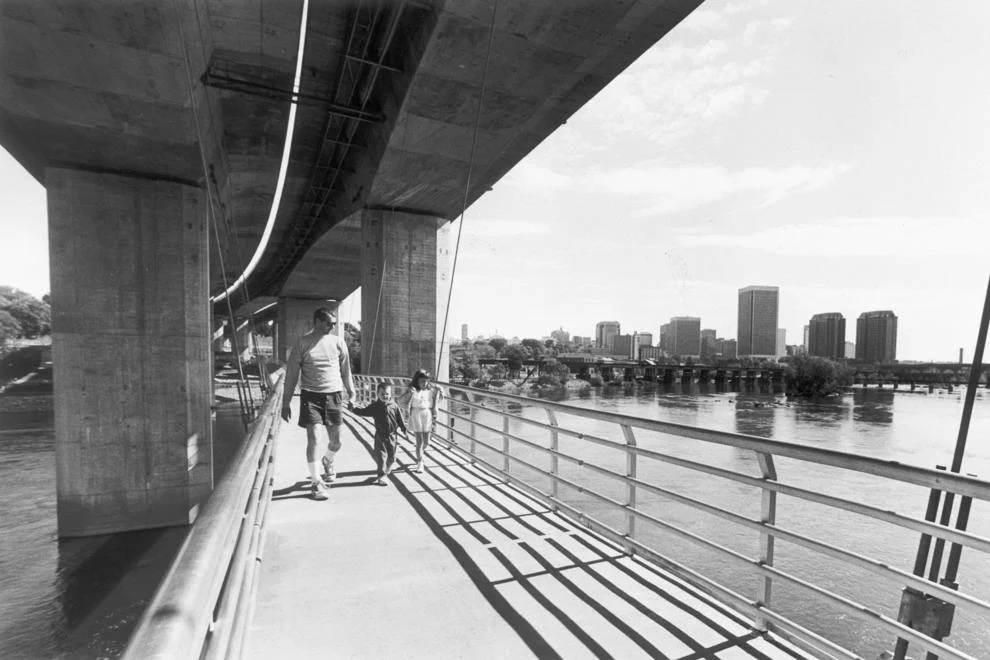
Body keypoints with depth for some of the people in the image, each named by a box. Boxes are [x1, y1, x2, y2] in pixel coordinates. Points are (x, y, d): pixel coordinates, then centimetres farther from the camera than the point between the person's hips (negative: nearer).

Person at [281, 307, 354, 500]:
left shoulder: (338, 342, 4)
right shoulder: (302, 343, -4)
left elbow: (345, 368, 16)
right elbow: (291, 373, -1)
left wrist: (350, 390, 20)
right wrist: (286, 403, -1)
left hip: (333, 395, 3)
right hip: (310, 396, -2)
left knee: (335, 442, 8)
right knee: (314, 440, -9)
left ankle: (328, 461, 43)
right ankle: (315, 482, 10)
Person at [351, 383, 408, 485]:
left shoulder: (394, 406, -4)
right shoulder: (375, 406, -4)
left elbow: (400, 419, 0)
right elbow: (364, 412, -2)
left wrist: (405, 431, 1)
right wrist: (354, 410, -16)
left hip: (392, 435, 1)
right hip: (380, 435, -1)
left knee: (391, 456, 14)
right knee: (381, 456, -5)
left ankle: (388, 468, 43)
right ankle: (382, 476, 1)